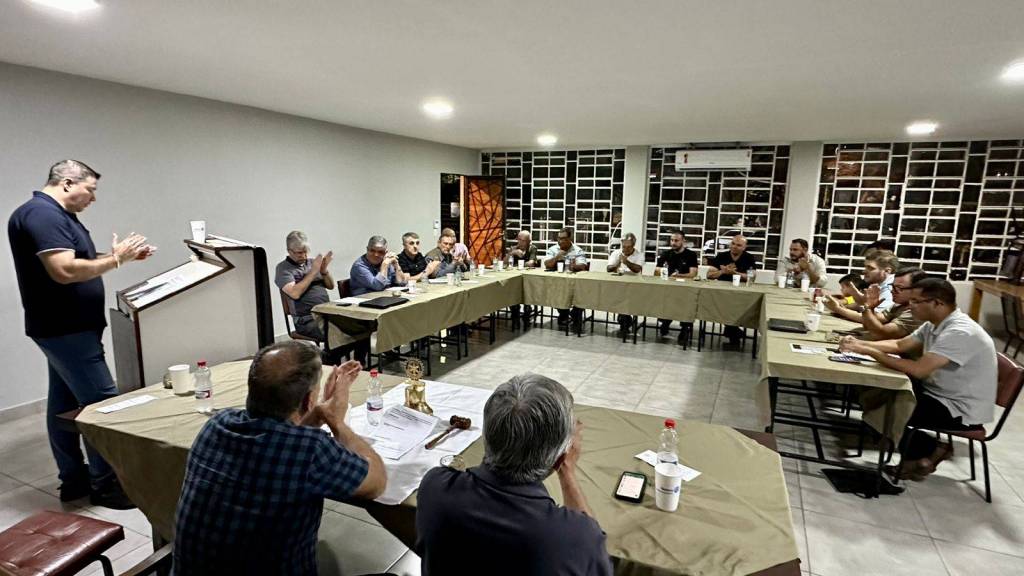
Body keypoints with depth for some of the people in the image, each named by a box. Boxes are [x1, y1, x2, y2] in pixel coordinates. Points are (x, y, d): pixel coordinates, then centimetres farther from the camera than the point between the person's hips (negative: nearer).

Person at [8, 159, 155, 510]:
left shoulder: (58, 215, 15)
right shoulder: (41, 214, -18)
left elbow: (80, 261, 19)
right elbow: (65, 271, -28)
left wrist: (123, 255, 7)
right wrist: (115, 259, -17)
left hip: (66, 327, 11)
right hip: (65, 329, -11)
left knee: (65, 402, 14)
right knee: (102, 404, -7)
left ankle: (73, 480, 24)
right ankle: (105, 485, 3)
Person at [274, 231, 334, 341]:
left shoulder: (311, 262, 17)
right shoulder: (283, 268, 2)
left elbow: (330, 286, 16)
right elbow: (295, 293, -14)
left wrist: (324, 270, -2)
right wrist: (313, 272, -11)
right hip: (307, 320, -5)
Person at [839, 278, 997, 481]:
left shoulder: (960, 332, -27)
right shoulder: (933, 324, 1)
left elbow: (919, 370, -34)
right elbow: (899, 345, 9)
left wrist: (871, 352, -29)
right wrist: (861, 344, -7)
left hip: (961, 410, -9)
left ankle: (933, 450, 12)